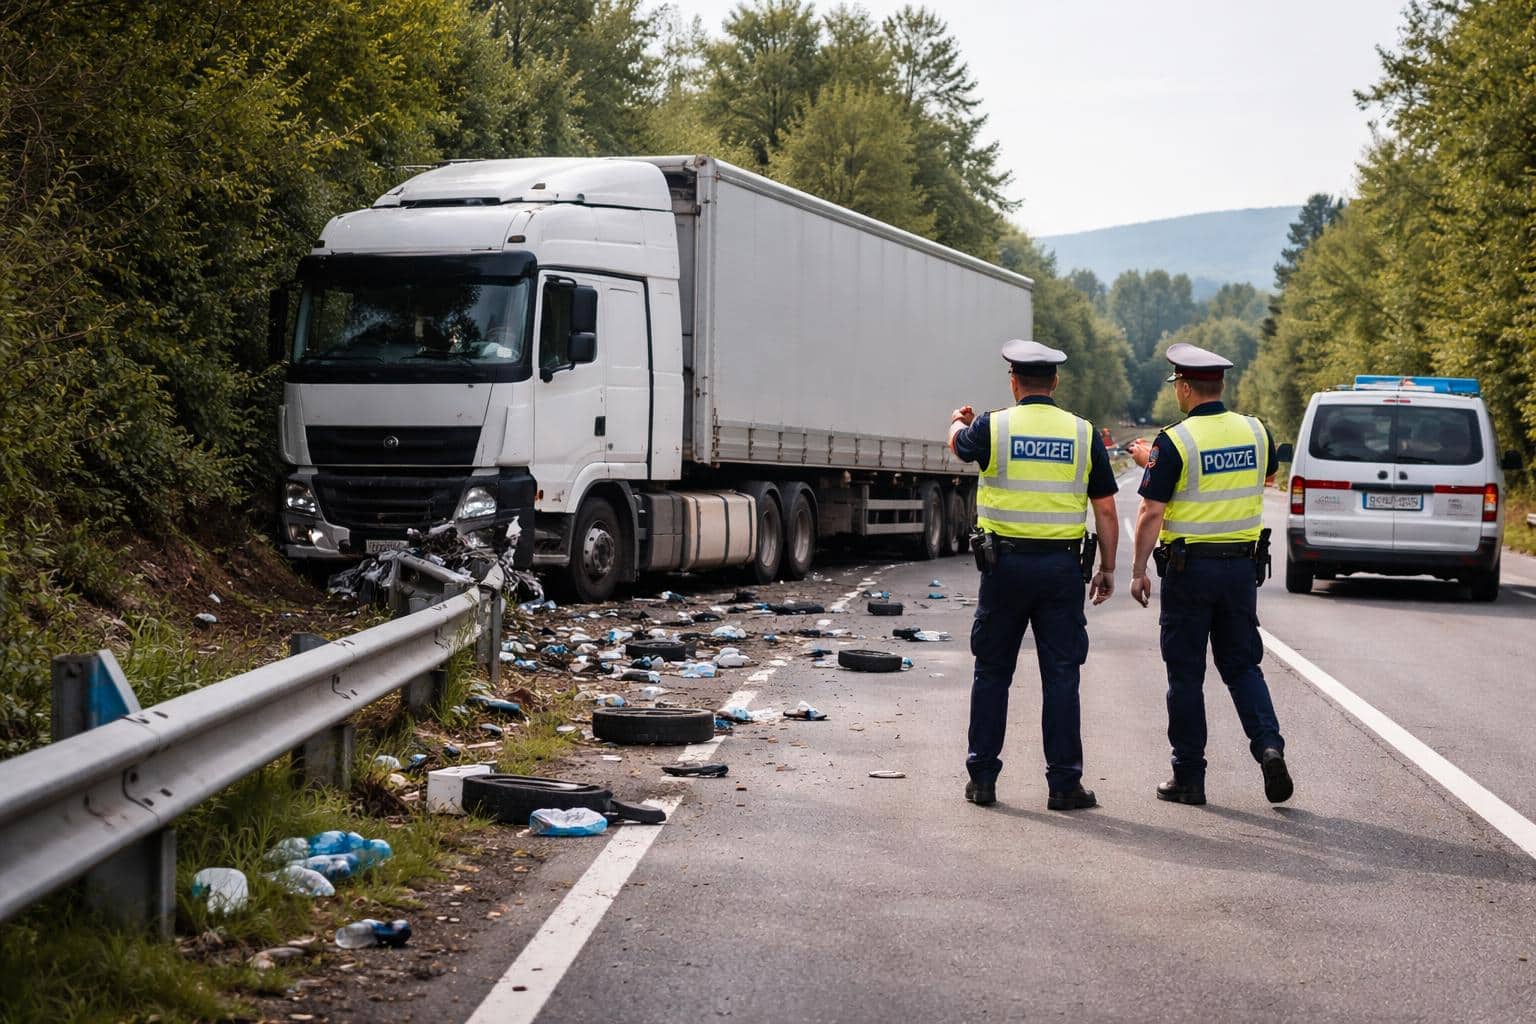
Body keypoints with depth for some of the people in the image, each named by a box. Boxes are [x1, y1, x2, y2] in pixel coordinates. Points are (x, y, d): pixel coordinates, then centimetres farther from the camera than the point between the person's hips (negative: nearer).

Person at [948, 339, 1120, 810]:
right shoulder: (1083, 433, 0)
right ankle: (1064, 784, 4)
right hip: (1061, 565, 1)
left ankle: (982, 778, 12)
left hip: (1005, 563, 0)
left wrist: (958, 421, 44)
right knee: (1061, 675, 4)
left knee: (992, 673, 10)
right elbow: (1106, 510, 1)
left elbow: (958, 444, 21)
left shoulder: (992, 427, -3)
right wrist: (1107, 569, 12)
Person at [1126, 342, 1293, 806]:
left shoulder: (1174, 442, -13)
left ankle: (1188, 777, 10)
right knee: (1242, 665, 15)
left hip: (1190, 567, -4)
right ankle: (1268, 745, -6)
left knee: (1186, 674, 5)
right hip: (1242, 564, 4)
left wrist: (1138, 570, -6)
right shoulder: (1255, 431, 2)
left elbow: (1151, 513, -15)